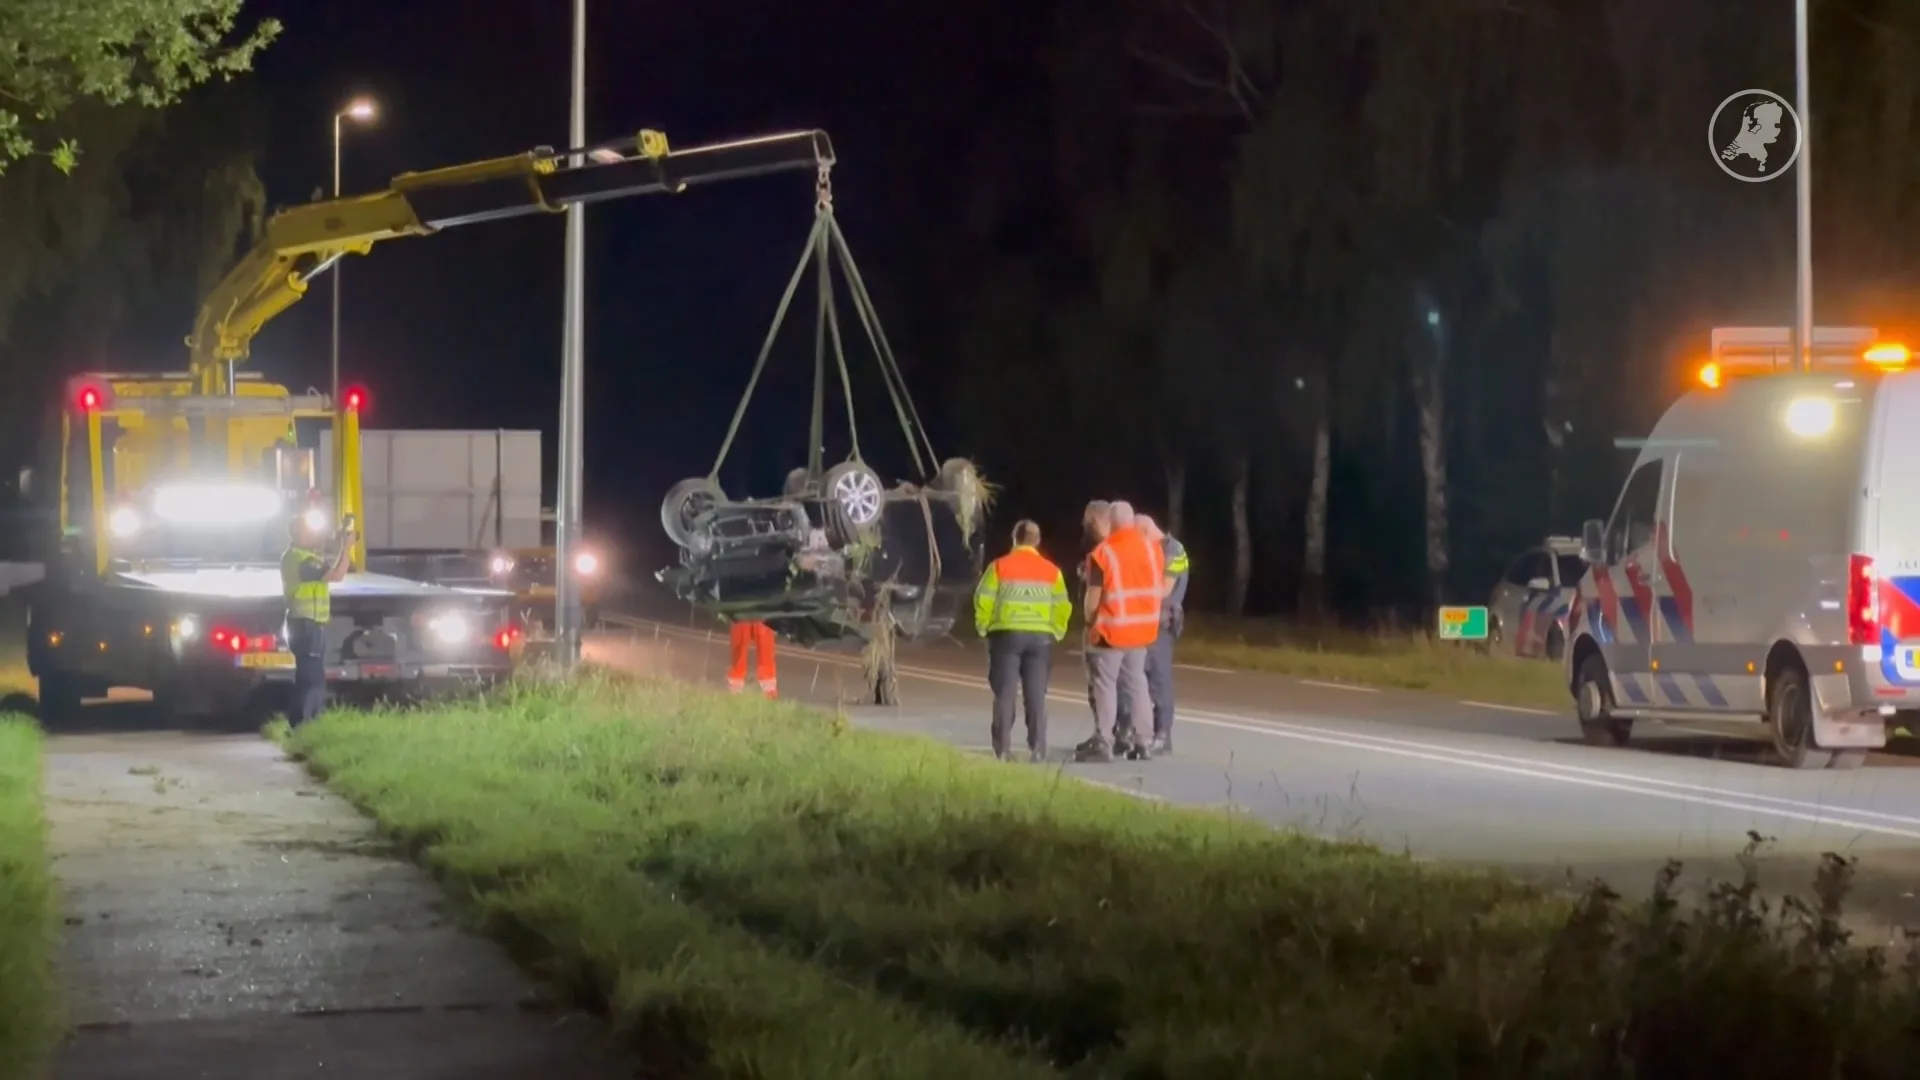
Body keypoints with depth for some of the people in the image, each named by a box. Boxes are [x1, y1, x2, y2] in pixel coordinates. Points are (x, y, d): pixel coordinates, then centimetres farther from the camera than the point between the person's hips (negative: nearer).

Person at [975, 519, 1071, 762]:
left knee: (1005, 693, 2)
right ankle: (1037, 749, 0)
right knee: (1036, 695, 5)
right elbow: (1062, 606, 1)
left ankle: (1002, 748, -2)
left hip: (1007, 634, -1)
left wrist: (984, 628, 7)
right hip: (1040, 636, 1)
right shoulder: (1051, 570, 5)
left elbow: (984, 600, -5)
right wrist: (1056, 632, 12)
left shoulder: (1000, 566, -1)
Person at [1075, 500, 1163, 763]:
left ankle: (1103, 745, -5)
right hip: (1142, 630, 6)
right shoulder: (1152, 549, 5)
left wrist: (1090, 622, 3)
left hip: (1111, 630, -6)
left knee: (1105, 685, -1)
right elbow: (1158, 590, 12)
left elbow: (1094, 595, -12)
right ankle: (1144, 743, 13)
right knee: (1137, 683, 14)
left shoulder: (1103, 553, -13)